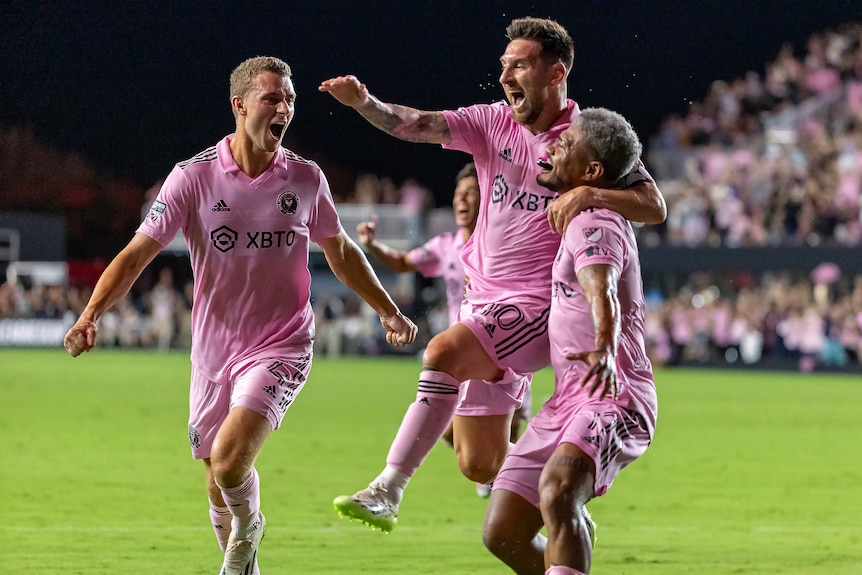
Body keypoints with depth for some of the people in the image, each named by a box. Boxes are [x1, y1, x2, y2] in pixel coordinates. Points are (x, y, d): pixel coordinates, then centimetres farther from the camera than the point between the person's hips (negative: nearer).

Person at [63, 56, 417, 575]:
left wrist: (389, 312, 18)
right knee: (219, 490, 10)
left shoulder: (306, 179, -2)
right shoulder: (194, 177, -9)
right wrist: (91, 314, -24)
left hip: (281, 347, -1)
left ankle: (248, 528, 10)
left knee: (229, 459, -23)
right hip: (213, 351, 1)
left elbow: (340, 252, 16)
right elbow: (138, 254, -11)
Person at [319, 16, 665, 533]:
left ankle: (388, 491, -31)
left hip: (538, 306, -6)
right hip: (486, 301, 6)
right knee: (480, 467, 6)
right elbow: (419, 125, -6)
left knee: (445, 351, -30)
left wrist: (587, 194, -26)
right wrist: (364, 103, -24)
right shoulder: (492, 123, 7)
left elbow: (654, 206, -11)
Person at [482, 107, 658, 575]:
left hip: (611, 398, -10)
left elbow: (602, 291, -33)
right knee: (502, 533, 3)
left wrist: (605, 347, -53)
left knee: (557, 490, -37)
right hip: (566, 402, 10)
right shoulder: (583, 220, 20)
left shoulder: (594, 224, -11)